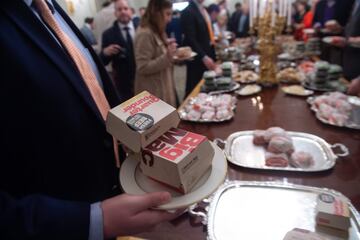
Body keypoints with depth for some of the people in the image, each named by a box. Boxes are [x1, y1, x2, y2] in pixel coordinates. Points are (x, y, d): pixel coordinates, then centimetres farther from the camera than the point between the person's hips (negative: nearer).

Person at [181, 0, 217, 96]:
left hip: (208, 55, 8)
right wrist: (204, 57, -27)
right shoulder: (188, 12, -14)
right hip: (198, 58, -8)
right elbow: (190, 39, -20)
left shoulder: (203, 9, 13)